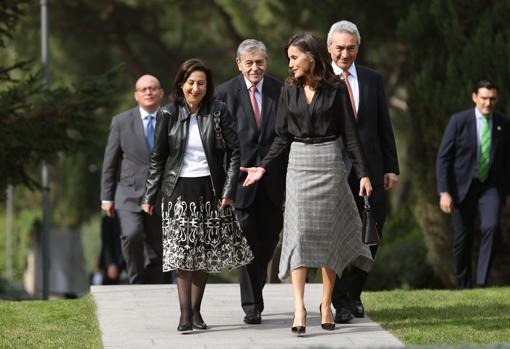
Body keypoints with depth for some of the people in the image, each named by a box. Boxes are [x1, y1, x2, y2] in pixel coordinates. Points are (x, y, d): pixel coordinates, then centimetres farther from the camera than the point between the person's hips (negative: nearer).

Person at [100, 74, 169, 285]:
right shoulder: (121, 122, 4)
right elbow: (110, 162, 5)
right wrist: (106, 197, 1)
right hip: (130, 194, -1)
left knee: (157, 252, 3)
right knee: (132, 235, -25)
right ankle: (137, 283, -11)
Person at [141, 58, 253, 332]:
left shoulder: (218, 112, -2)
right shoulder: (169, 114, -1)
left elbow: (234, 151, 0)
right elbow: (158, 158, 5)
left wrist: (229, 190, -8)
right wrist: (149, 196, 4)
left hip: (210, 190, 1)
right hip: (179, 190, -1)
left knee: (204, 252, 6)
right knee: (182, 252, -7)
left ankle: (196, 311, 15)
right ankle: (185, 314, -8)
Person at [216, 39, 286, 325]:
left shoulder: (280, 91, 3)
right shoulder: (225, 93, -2)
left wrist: (290, 178, 0)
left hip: (273, 180, 2)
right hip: (241, 176, -2)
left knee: (269, 237, 10)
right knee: (246, 239, -2)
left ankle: (256, 282, 36)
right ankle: (252, 304, 4)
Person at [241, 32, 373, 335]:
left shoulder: (336, 89, -1)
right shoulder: (289, 91, 7)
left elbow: (350, 134, 1)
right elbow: (283, 136, 11)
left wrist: (364, 173, -3)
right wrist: (263, 167, 2)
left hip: (330, 163, -2)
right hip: (299, 165, 2)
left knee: (328, 234, 2)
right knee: (298, 232, -9)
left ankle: (327, 304, 10)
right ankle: (299, 307, -15)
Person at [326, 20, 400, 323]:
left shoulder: (373, 79, 9)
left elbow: (384, 126, 11)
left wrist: (391, 167, 5)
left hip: (369, 170, 3)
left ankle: (353, 292, 24)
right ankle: (341, 301, 7)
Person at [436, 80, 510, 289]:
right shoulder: (459, 121, -8)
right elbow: (443, 158, -7)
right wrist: (444, 192, -14)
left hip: (490, 187, 1)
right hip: (463, 186, -1)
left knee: (491, 227, -22)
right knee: (462, 239, 3)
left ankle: (482, 282, -17)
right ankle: (463, 287, 21)